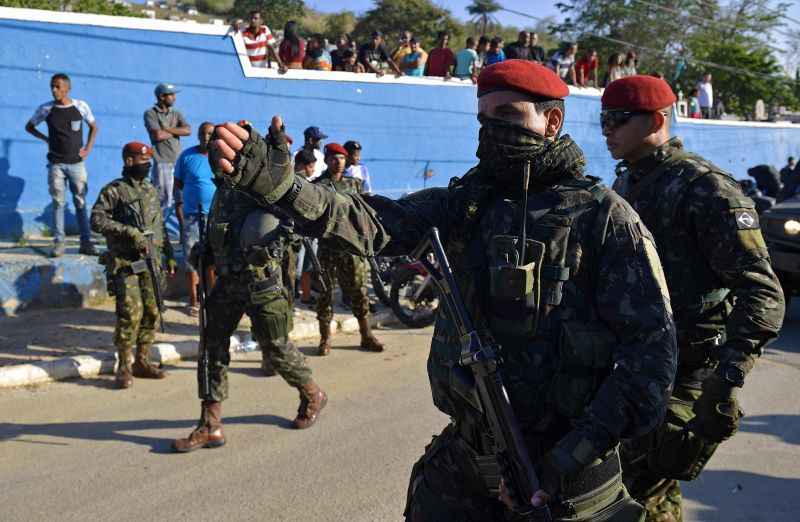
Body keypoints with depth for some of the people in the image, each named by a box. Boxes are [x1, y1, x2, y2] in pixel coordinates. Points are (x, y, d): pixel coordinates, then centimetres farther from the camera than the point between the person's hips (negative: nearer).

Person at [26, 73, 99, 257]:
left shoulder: (81, 106, -2)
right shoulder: (45, 109, -2)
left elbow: (93, 127, 12)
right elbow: (29, 126, 13)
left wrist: (88, 148, 2)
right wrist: (46, 139, 0)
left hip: (77, 163, 0)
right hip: (56, 164, 0)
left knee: (81, 202, 4)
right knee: (58, 203, 0)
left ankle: (86, 243, 8)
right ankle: (58, 243, 3)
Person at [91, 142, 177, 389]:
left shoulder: (151, 190, 15)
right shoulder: (113, 190, -4)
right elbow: (97, 220, -14)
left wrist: (169, 256, 18)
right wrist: (129, 231, -21)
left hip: (151, 262, 6)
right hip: (125, 263, -6)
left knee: (152, 312, 6)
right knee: (131, 312, -14)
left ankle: (142, 361, 19)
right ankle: (123, 367, -4)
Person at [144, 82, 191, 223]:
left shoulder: (176, 114, 15)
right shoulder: (150, 114, 0)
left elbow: (188, 130, -2)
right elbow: (158, 135, -15)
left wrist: (166, 129, -9)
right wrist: (176, 131, -1)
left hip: (179, 161, 5)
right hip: (162, 162, -5)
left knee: (181, 197, 8)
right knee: (163, 199, -4)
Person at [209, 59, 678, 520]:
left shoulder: (603, 217, -9)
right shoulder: (465, 202, 4)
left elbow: (652, 345, -12)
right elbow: (375, 224, -11)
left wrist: (580, 453, -18)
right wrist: (280, 184, -27)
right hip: (463, 454, 4)